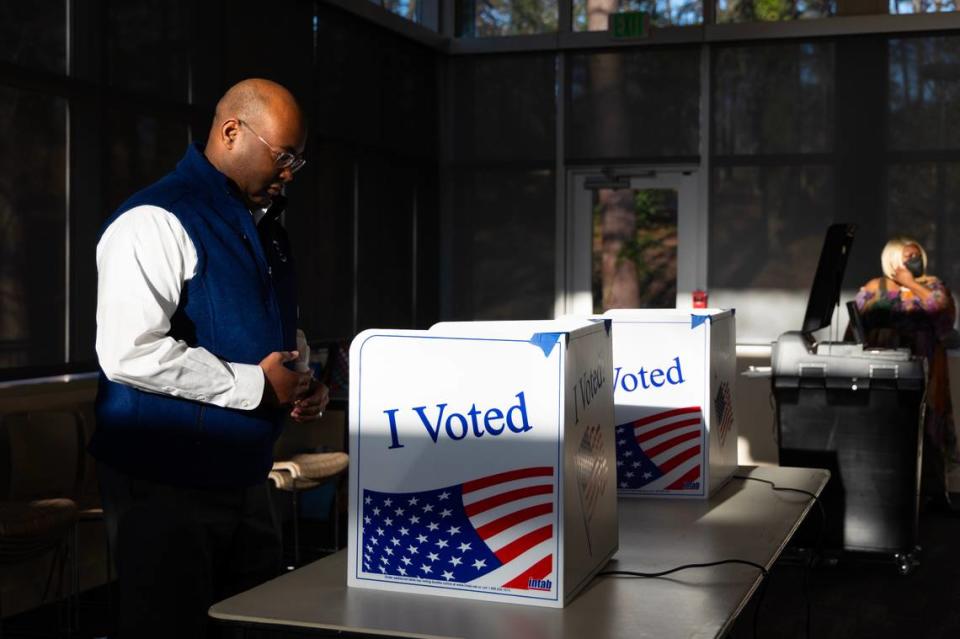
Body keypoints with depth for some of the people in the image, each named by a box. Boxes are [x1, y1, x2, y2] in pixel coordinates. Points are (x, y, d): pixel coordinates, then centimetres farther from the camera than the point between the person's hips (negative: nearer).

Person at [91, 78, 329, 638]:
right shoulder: (156, 222, -15)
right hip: (166, 485, -8)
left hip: (246, 480, 9)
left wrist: (303, 381, 5)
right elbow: (130, 351, -27)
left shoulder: (265, 228, 14)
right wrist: (256, 384, -20)